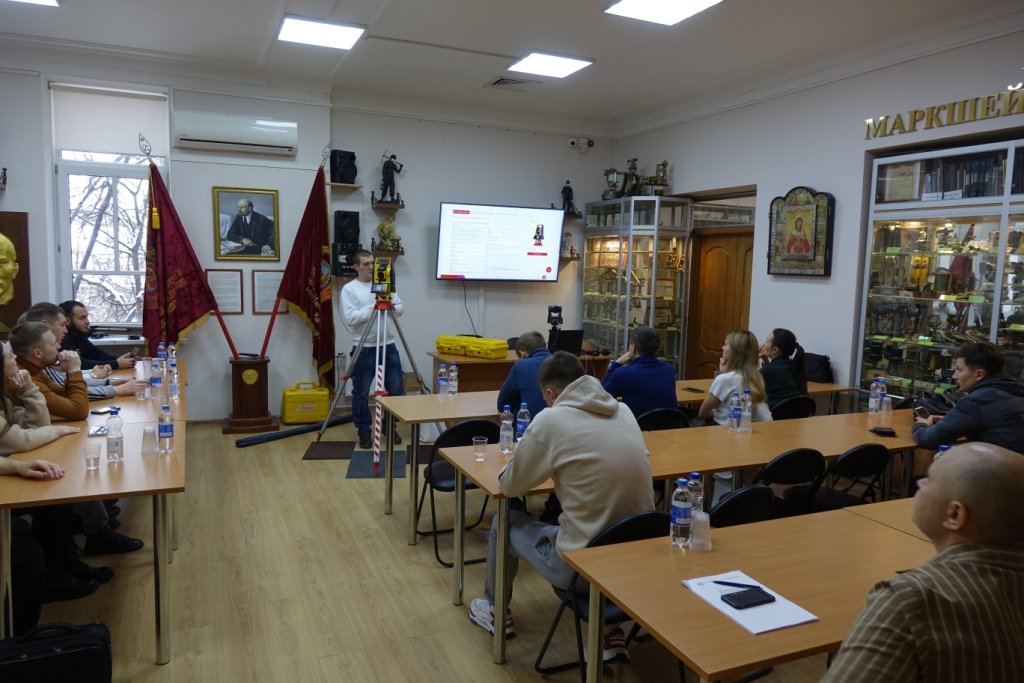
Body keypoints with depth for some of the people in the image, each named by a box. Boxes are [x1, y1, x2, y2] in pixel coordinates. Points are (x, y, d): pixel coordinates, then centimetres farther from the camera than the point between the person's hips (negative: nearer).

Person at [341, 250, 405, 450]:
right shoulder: (349, 289, -5)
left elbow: (400, 309, 9)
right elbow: (350, 318, -16)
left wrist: (392, 306, -12)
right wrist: (373, 307, -19)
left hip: (389, 346, 4)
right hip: (364, 349, -4)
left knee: (396, 389, 8)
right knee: (361, 393, 4)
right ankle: (363, 431, 19)